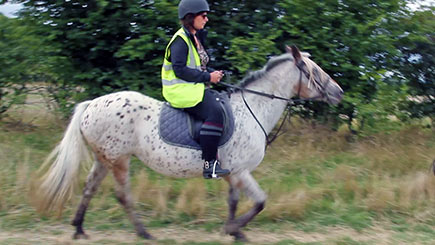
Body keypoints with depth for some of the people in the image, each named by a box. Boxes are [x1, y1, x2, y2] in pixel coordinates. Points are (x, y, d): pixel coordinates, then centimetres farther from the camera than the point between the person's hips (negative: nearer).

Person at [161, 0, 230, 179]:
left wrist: (213, 73, 5)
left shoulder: (196, 38, 18)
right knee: (215, 112, -27)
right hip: (181, 90, -10)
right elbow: (180, 70, -21)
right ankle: (209, 165, -25)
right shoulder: (180, 40, -12)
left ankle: (215, 157, 5)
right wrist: (207, 77, -18)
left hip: (195, 88, 11)